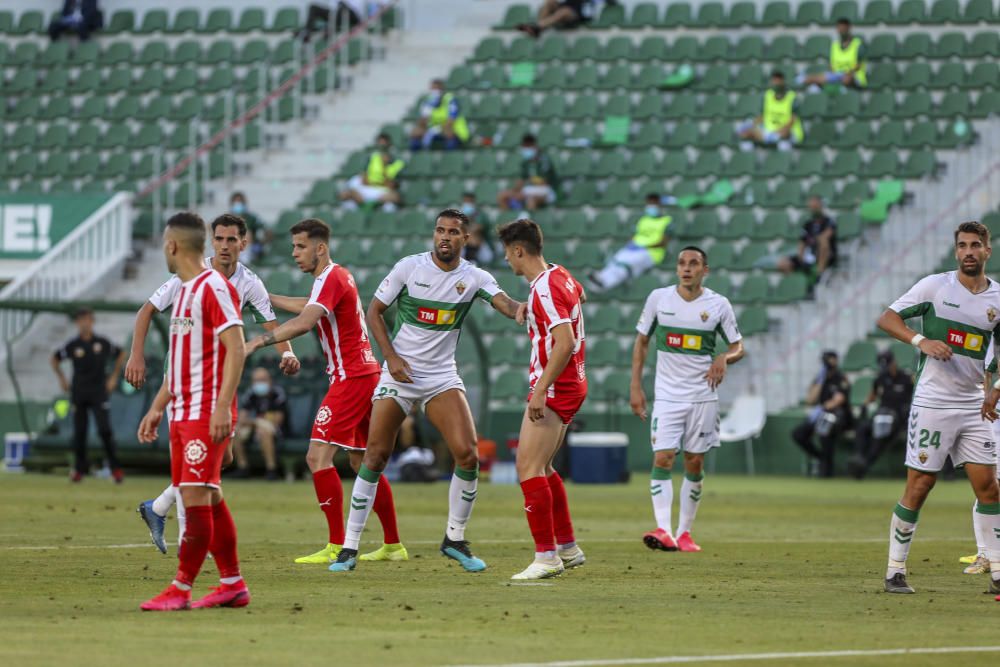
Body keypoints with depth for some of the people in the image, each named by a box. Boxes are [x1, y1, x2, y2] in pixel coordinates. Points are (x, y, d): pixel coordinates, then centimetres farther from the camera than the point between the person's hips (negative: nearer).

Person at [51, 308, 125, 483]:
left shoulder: (102, 343, -1)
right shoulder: (73, 346, -2)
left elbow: (121, 354, 15)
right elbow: (55, 358, 14)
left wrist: (114, 376, 9)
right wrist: (62, 379, 9)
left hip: (99, 391, -1)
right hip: (79, 394, 1)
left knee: (105, 429, -11)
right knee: (79, 431, 5)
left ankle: (115, 467, -6)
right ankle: (80, 468, 17)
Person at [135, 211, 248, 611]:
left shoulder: (214, 288, -11)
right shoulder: (183, 291, 18)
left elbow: (236, 349, -18)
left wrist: (222, 407, -24)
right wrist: (158, 407, 23)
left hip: (207, 413, -10)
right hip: (182, 413, 10)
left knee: (196, 495, -10)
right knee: (207, 496, 9)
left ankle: (180, 590, -10)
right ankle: (232, 584, 13)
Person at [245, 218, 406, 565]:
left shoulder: (330, 279, -14)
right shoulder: (340, 276, 16)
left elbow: (304, 321, -31)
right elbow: (310, 307, 37)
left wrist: (259, 341, -36)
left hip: (351, 377, -10)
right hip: (366, 375, 10)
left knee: (318, 456, -14)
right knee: (363, 462, 15)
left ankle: (336, 546, -17)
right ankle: (393, 545, 18)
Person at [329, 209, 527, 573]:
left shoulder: (474, 278, -2)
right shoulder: (409, 267, -5)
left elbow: (505, 303, -18)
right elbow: (374, 311, 1)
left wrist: (519, 309, -43)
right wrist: (391, 357, -11)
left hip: (442, 377, 1)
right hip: (399, 375, -1)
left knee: (468, 455, -13)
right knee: (375, 458, -4)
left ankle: (455, 539, 5)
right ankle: (350, 548, 3)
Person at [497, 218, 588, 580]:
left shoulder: (545, 289, -20)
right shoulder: (561, 276, 10)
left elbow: (565, 343, -29)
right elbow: (579, 296, 34)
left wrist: (541, 390, -29)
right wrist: (529, 306, 30)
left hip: (554, 388, -11)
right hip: (572, 385, 11)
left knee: (528, 469, -13)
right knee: (540, 468, 19)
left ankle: (547, 557, -16)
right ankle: (568, 548, 24)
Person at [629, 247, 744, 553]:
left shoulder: (719, 305, -1)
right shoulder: (658, 298, 0)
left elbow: (738, 347, 8)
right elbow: (641, 341, 9)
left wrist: (724, 358, -16)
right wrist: (635, 386, 3)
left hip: (702, 395, 1)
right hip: (667, 395, -1)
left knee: (695, 464, 4)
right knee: (662, 459, -15)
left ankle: (685, 532, 14)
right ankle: (663, 531, -23)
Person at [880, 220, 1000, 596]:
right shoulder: (936, 286, -3)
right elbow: (886, 319, -4)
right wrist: (920, 340, -20)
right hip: (933, 405, -4)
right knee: (918, 488, -4)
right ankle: (895, 571, 4)